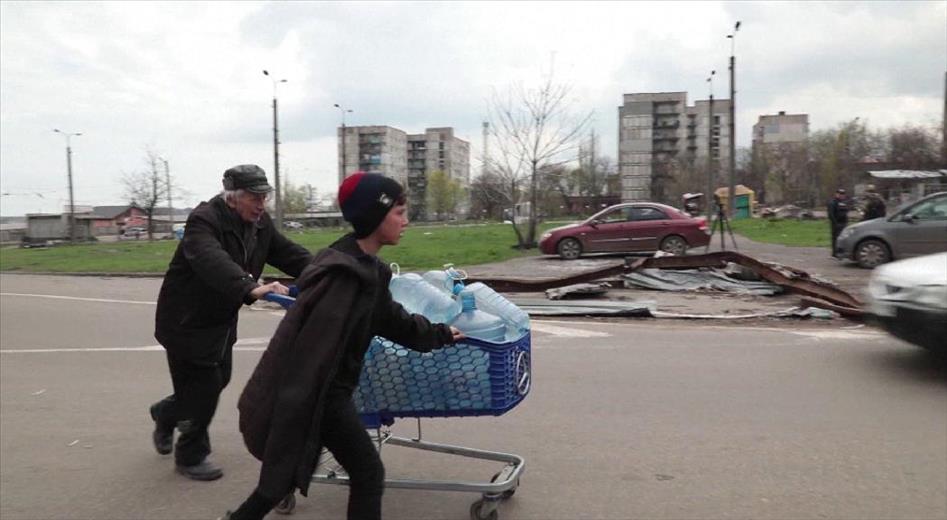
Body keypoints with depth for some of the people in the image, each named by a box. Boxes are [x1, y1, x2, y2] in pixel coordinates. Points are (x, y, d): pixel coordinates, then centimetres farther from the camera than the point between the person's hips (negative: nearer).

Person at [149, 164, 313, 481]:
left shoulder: (260, 223, -2)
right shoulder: (204, 220, -27)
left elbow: (288, 253, -3)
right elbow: (214, 263, -45)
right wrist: (252, 289, -60)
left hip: (221, 320, 8)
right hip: (187, 321, -8)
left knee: (218, 380, 18)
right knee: (203, 386, -3)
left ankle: (166, 414, 47)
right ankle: (191, 457, 19)